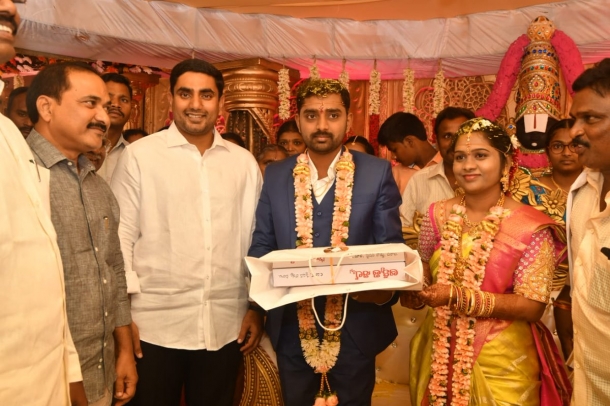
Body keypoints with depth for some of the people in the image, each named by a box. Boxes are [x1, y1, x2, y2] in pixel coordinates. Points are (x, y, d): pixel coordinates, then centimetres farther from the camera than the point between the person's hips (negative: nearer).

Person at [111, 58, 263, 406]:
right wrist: (123, 313, -7)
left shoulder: (244, 162, 6)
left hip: (226, 325, 3)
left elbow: (254, 238, 9)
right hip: (154, 324, -2)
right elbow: (121, 236, -3)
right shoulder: (140, 155, -2)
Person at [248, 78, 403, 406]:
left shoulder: (377, 174, -5)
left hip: (355, 330, -2)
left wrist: (384, 288, -24)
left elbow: (391, 247, -4)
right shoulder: (275, 176, 2)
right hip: (291, 330, 2)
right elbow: (261, 245, 3)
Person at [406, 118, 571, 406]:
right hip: (441, 355, 4)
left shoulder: (531, 227, -13)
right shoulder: (438, 214, -2)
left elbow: (532, 306, -16)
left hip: (502, 362, -3)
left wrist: (460, 297, -26)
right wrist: (412, 290, -13)